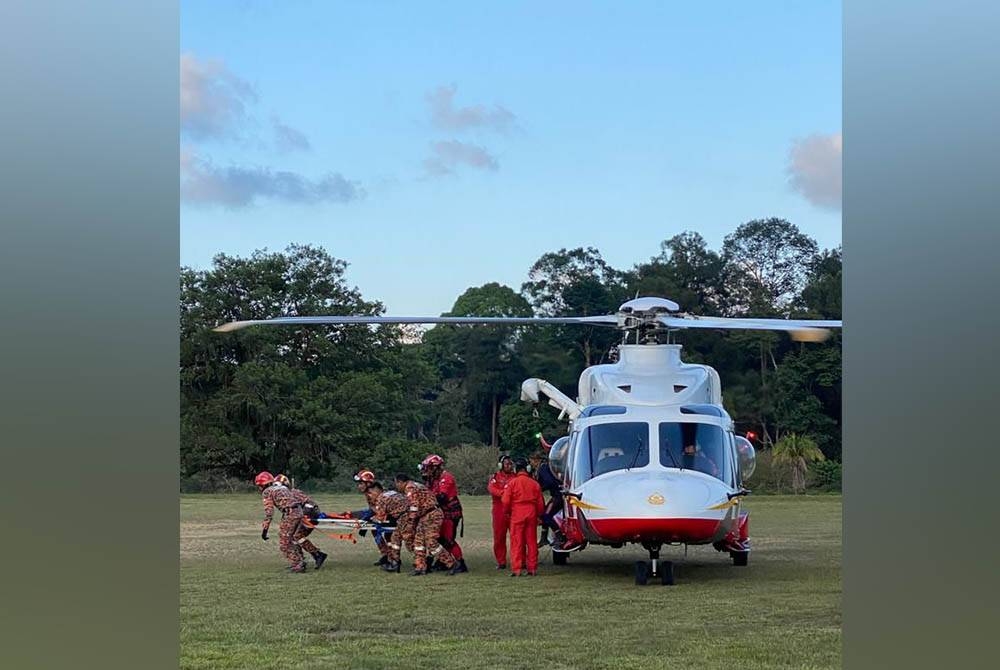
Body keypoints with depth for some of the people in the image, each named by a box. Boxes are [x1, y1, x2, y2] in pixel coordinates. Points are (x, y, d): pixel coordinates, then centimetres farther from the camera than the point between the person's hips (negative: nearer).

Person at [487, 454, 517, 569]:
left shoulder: (515, 477, 14)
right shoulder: (496, 477, 8)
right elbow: (491, 488, -10)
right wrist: (503, 493, -26)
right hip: (500, 511, 0)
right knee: (499, 538, 2)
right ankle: (501, 562, 10)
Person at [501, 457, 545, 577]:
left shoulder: (512, 483, -6)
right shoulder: (534, 484, 5)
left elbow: (506, 501, -8)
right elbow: (540, 503, 8)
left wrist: (507, 511, 11)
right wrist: (538, 514, 22)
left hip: (517, 514, -3)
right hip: (531, 514, 3)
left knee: (517, 541, 0)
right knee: (531, 541, 9)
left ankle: (517, 568, -5)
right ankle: (532, 568, 11)